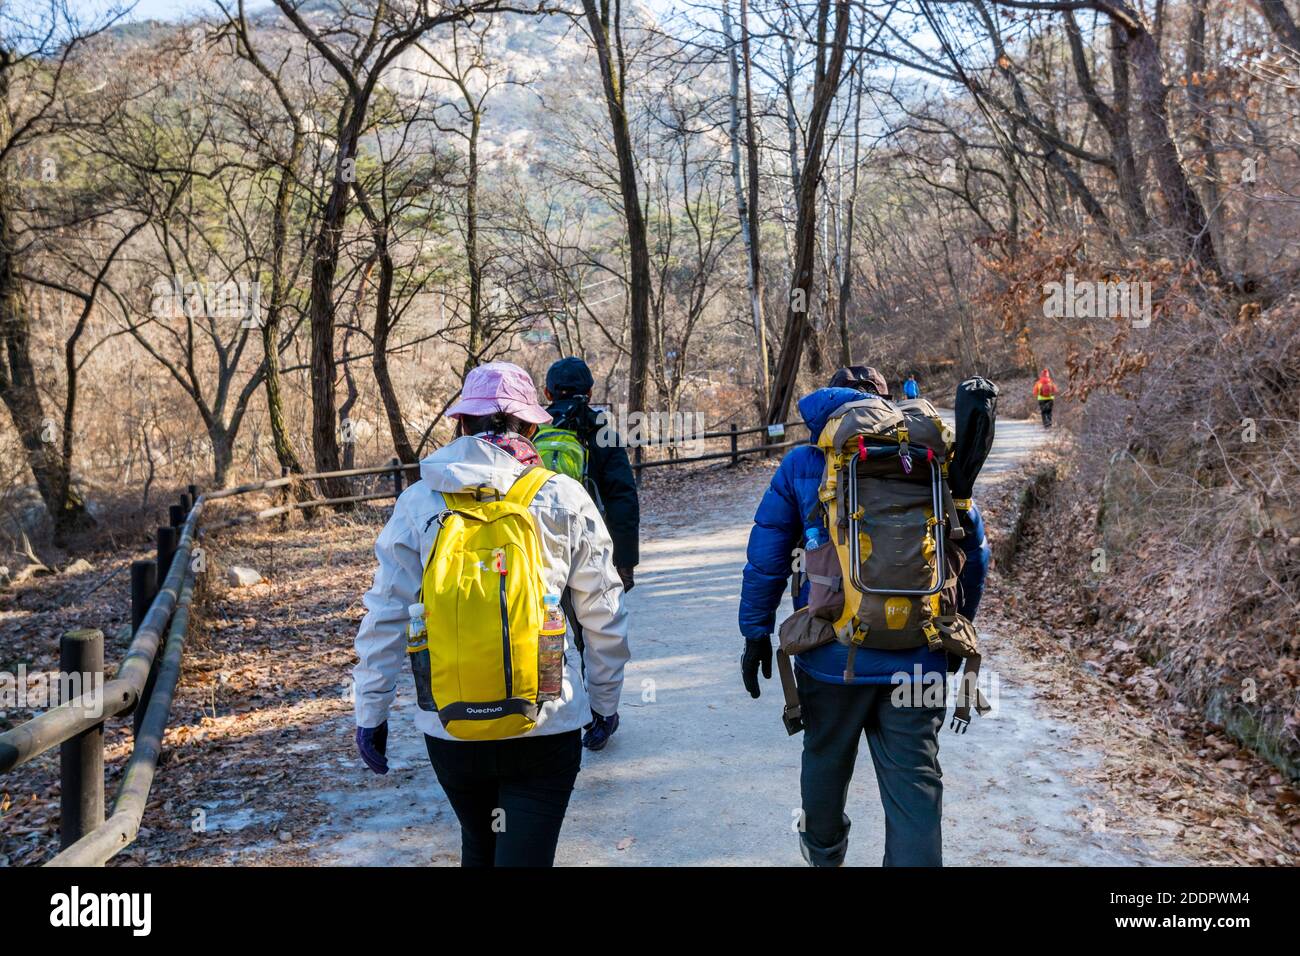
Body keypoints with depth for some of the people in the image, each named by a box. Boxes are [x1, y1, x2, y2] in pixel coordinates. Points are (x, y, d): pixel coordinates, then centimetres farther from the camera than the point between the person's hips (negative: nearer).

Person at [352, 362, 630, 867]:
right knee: (525, 852, 7)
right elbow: (603, 616, 0)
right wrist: (605, 700, 13)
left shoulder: (419, 502, -2)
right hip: (544, 724, -2)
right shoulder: (564, 497, -5)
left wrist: (370, 710, 9)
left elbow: (385, 615, -1)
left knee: (479, 846, 25)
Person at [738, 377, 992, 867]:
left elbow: (766, 556, -1)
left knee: (826, 758, 23)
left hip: (832, 655, 0)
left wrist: (756, 632, 7)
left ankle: (824, 850, 48)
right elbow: (975, 551, 8)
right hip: (917, 659, 0)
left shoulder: (802, 465, 0)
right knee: (914, 781, 6)